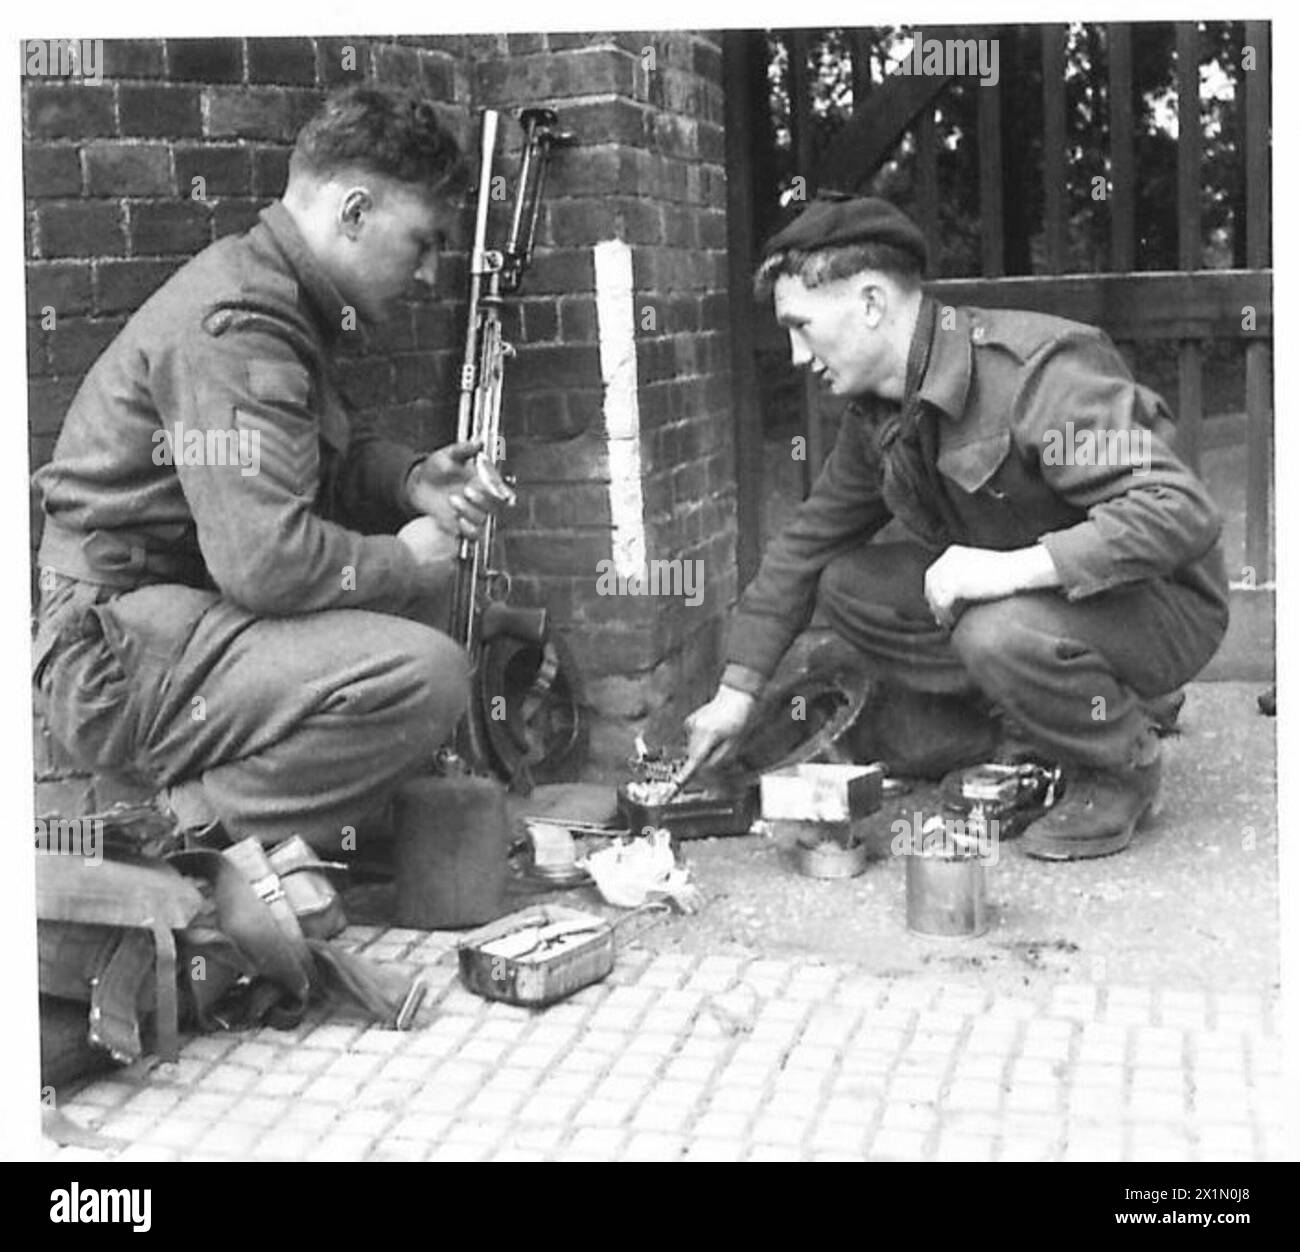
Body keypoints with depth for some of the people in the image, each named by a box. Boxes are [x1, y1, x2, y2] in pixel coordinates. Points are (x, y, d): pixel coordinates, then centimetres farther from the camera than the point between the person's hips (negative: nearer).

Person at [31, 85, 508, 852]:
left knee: (424, 584, 16)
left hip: (182, 604, 11)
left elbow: (332, 449, 25)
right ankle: (199, 840, -10)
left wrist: (413, 481, 3)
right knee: (426, 676, -26)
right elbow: (268, 560, -31)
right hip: (119, 648, -11)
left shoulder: (285, 297, 11)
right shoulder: (233, 326, -22)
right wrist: (403, 563, -12)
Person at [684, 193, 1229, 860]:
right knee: (846, 586, -7)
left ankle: (1126, 766, -6)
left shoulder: (1039, 372, -27)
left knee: (999, 635, -37)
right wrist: (736, 691, 8)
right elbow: (808, 542, 10)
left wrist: (1015, 567, -40)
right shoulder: (877, 414, 0)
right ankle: (1028, 733, 2)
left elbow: (1183, 514, -34)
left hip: (1161, 606, -8)